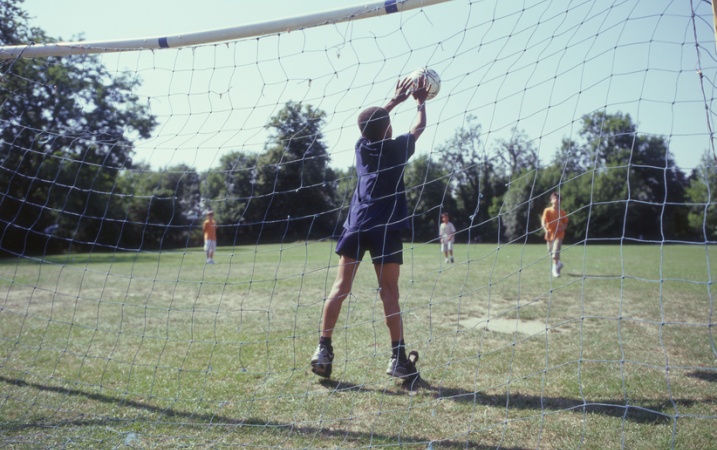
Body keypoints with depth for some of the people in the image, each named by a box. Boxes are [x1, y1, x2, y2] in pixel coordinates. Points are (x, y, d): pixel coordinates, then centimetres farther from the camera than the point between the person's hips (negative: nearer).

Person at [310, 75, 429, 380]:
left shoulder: (362, 147, 12)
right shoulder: (396, 148, 3)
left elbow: (371, 122, 32)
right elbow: (418, 128, 22)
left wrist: (396, 100, 41)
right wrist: (421, 102, 38)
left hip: (356, 224, 3)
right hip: (386, 227, -3)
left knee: (341, 286, 2)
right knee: (389, 291, -2)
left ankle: (323, 349, 0)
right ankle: (398, 358, 1)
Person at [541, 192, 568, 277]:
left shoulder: (562, 212, 2)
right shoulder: (547, 210, -1)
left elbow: (565, 224, 8)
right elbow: (543, 222, -11)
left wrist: (561, 229, -13)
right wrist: (546, 230, -28)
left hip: (559, 235, -2)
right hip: (550, 234, 2)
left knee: (556, 251, -16)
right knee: (551, 252, 13)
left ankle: (555, 270, -11)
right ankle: (559, 262, 41)